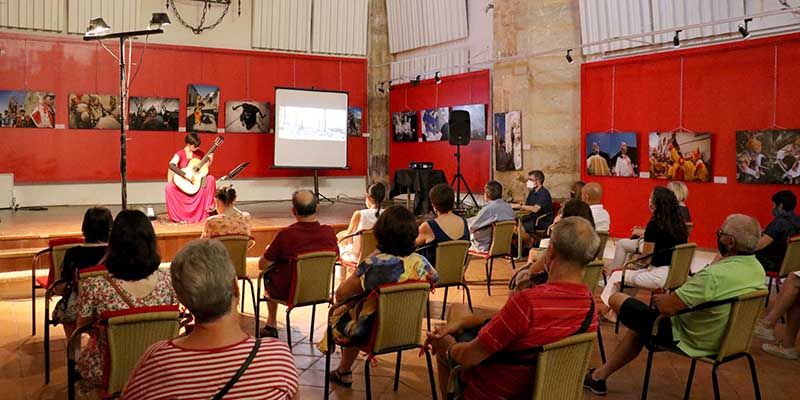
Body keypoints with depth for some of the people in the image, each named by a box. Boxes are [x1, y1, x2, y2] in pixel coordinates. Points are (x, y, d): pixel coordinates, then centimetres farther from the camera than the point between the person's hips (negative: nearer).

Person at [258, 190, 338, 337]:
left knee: (269, 273, 26)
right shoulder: (329, 233, -15)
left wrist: (269, 250, 8)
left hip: (289, 293, -4)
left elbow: (262, 265, -13)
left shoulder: (286, 235, -25)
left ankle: (271, 325, 34)